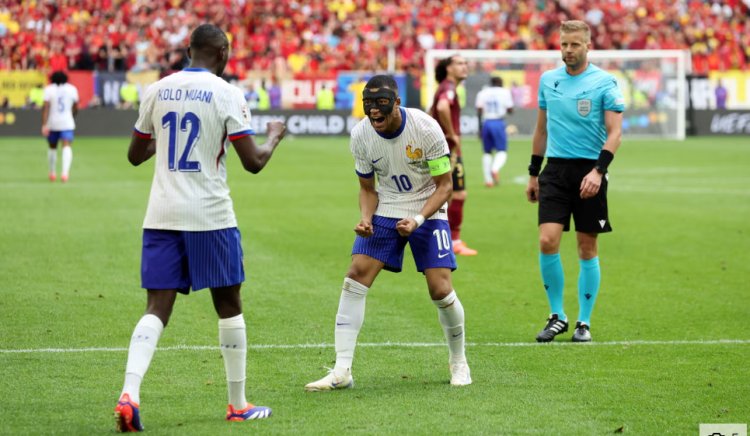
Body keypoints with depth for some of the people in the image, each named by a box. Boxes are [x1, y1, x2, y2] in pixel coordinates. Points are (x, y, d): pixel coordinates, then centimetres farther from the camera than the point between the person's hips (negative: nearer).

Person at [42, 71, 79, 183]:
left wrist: (44, 125, -15)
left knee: (52, 147, 19)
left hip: (52, 123, 1)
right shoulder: (72, 89, 4)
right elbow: (75, 108, 9)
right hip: (67, 123, -1)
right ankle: (65, 172, -30)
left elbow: (45, 107, -11)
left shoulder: (49, 89, -1)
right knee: (67, 147, -10)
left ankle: (52, 173, 30)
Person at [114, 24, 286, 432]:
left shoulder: (157, 91, 7)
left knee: (157, 307, 2)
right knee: (229, 305, 11)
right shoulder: (226, 94, -7)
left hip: (161, 215, 4)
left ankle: (129, 394, -18)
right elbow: (253, 162, -7)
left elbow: (135, 155, 16)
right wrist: (274, 137, 13)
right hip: (209, 215, -4)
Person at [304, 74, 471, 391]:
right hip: (385, 210, 3)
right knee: (356, 275, -13)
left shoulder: (425, 128, -21)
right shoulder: (361, 135, -11)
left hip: (427, 210, -3)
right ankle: (341, 371, -11)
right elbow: (367, 188, 4)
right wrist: (365, 219, -16)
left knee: (440, 289, -11)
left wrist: (418, 220, -25)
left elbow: (444, 185, -12)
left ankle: (458, 362, 16)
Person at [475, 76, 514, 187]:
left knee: (487, 152, 12)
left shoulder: (483, 93, 8)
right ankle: (495, 169, -25)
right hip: (499, 123, -3)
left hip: (486, 123, 3)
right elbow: (510, 110, 1)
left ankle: (488, 179, 5)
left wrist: (480, 127, 8)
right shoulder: (504, 92, 2)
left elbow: (479, 111, 3)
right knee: (502, 151, 4)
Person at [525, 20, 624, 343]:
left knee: (587, 248, 3)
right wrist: (533, 174, 17)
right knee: (547, 242, -10)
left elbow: (615, 132, -10)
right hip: (555, 170, 3)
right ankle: (557, 316, 4)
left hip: (589, 171, -3)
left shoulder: (604, 82, -5)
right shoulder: (548, 80, 9)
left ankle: (584, 323, 13)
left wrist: (598, 171, -22)